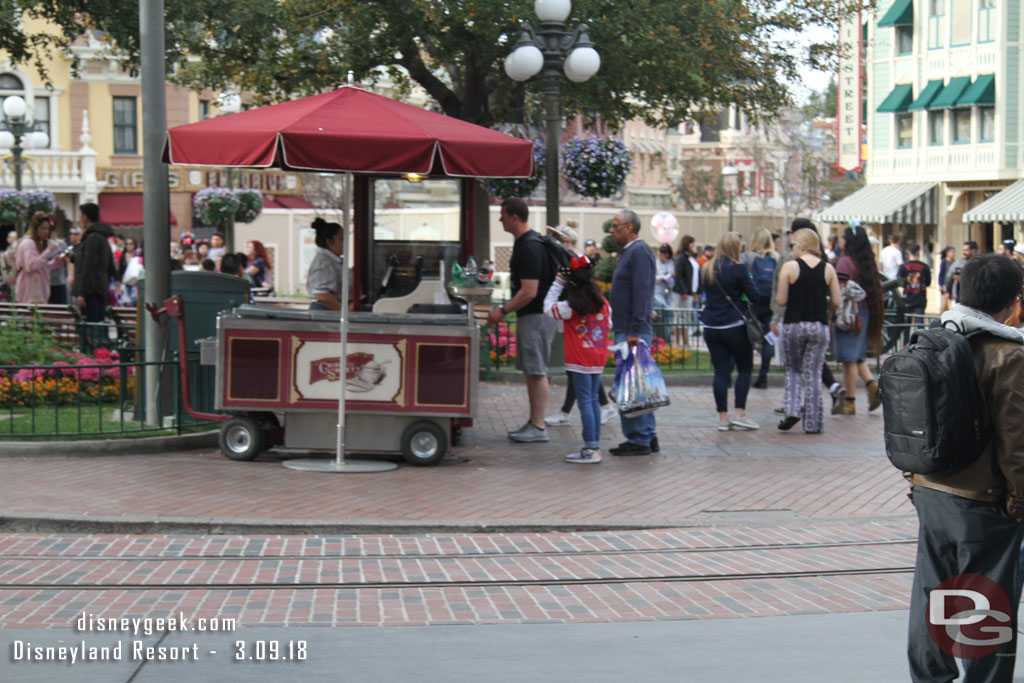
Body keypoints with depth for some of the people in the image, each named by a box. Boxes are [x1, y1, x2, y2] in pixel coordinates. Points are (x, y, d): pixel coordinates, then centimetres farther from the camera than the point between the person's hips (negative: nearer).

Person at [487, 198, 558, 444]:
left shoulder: (529, 248, -19)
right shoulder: (524, 242, 14)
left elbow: (529, 292, -24)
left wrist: (503, 311, -16)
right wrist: (505, 308, 20)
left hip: (536, 315, -11)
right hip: (529, 315, 11)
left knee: (536, 372, -7)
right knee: (531, 371, 13)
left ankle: (538, 427, -5)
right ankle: (533, 422, 18)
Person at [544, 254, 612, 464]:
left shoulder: (571, 308, -12)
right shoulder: (604, 304, 4)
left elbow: (548, 306, 0)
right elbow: (608, 325, 15)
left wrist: (558, 282, 3)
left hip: (580, 360, -6)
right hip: (599, 359, 6)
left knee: (585, 402, -5)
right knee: (593, 400, 14)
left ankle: (590, 449, -6)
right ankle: (595, 445, 17)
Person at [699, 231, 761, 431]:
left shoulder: (706, 270, 6)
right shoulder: (738, 269, -11)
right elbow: (753, 295, -10)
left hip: (711, 327, 5)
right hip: (735, 326, -5)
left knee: (721, 371, 6)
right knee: (745, 368, 8)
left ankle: (723, 418, 5)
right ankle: (740, 414, 1)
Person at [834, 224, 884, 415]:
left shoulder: (845, 261, -11)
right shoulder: (867, 262, 11)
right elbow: (876, 287, 15)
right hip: (865, 311, 8)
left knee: (849, 359, -2)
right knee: (858, 356, 18)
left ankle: (850, 402, 0)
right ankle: (872, 385, -1)